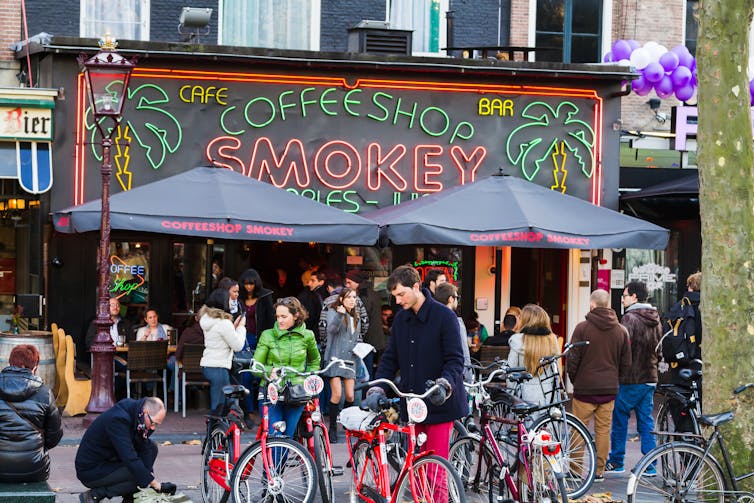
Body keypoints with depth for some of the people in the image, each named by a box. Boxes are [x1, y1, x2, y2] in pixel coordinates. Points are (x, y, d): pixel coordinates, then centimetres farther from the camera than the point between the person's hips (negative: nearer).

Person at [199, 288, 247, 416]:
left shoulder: (206, 318, 9)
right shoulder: (223, 323, -17)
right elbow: (238, 346, -11)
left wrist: (234, 326, 13)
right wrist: (241, 327, 1)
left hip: (207, 366, 9)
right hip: (219, 368, -9)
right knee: (218, 407, -5)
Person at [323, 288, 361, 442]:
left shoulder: (355, 318, 19)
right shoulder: (333, 312, -1)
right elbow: (332, 328, -20)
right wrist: (339, 315, -37)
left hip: (349, 359, 5)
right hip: (335, 358, -5)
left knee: (350, 396, -1)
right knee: (337, 394, -14)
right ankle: (333, 427, -4)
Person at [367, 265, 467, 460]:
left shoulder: (444, 316, -8)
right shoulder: (401, 319, 11)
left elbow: (455, 359, -11)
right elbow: (390, 358, 13)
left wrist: (444, 384, -28)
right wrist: (377, 390, -1)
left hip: (439, 403, -6)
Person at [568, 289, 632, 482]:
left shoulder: (582, 328, -8)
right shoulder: (621, 331, 5)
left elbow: (573, 359, -6)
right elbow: (626, 363, 10)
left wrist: (574, 380, 9)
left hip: (584, 388, -3)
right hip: (609, 390, 3)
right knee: (603, 430, 8)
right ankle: (599, 471, 10)